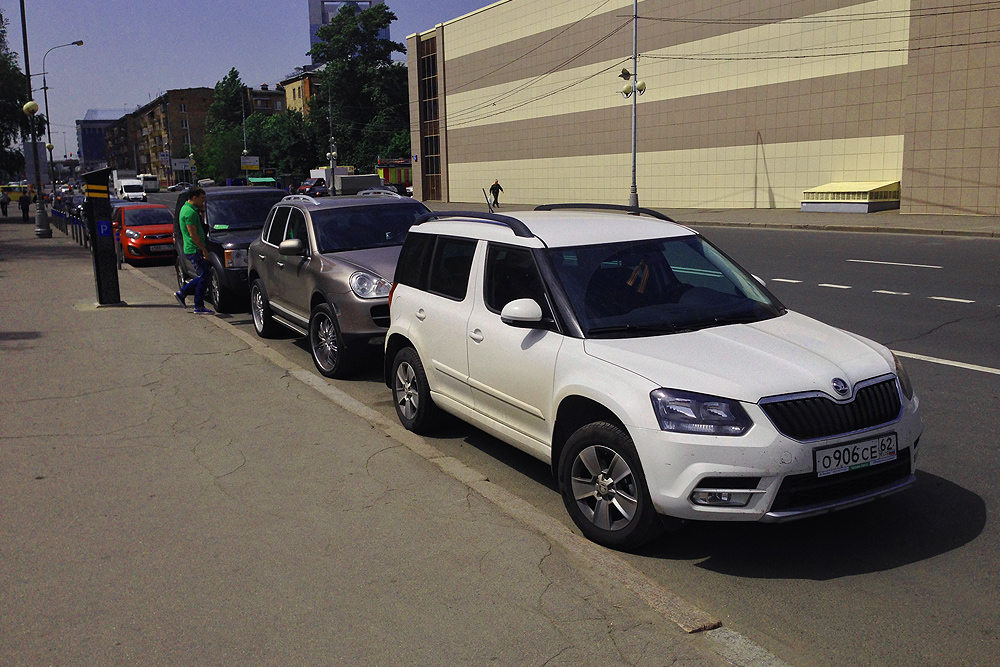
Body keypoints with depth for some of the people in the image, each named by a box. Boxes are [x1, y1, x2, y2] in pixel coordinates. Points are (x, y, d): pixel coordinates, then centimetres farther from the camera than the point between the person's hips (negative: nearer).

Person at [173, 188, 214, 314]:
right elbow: (193, 234, -20)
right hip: (195, 250, -10)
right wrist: (204, 250, -17)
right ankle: (199, 307, 1)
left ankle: (181, 293, 21)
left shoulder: (186, 208, 15)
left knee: (202, 276, 15)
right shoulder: (190, 212, -18)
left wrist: (201, 210, 9)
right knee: (203, 276, -5)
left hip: (191, 250, 10)